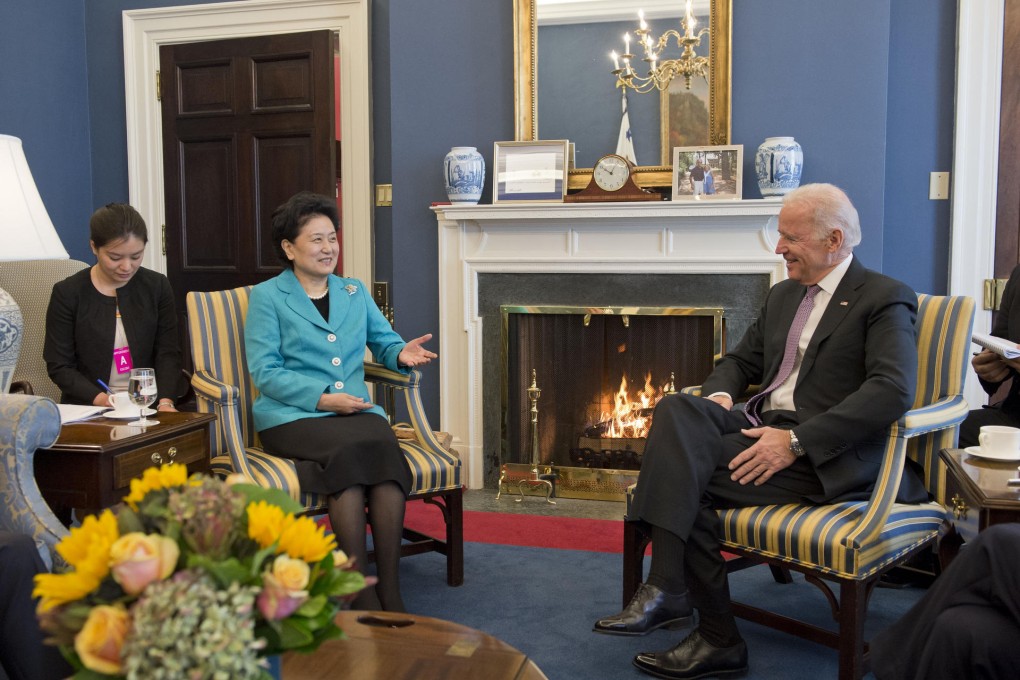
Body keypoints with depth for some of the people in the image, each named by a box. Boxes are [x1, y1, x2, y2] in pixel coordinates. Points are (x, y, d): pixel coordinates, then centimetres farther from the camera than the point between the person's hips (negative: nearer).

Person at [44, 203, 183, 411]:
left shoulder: (157, 286, 7)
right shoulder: (67, 293, 0)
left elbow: (167, 353, 4)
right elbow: (59, 365, 1)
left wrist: (165, 401, -13)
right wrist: (99, 399, -16)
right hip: (87, 409, -1)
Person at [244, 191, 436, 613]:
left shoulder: (354, 292, 22)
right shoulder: (267, 297, 7)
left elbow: (383, 341, 24)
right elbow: (265, 372, -2)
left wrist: (402, 354, -2)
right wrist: (323, 399, -13)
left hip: (355, 411, 4)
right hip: (291, 417, -3)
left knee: (384, 443, -32)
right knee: (349, 448, -36)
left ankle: (389, 588, -31)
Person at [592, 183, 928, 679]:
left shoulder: (884, 300, -3)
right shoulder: (783, 295, 22)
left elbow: (893, 391, -18)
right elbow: (740, 360, 28)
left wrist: (796, 441, -24)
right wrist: (718, 395, 2)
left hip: (825, 453, -7)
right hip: (761, 425, 7)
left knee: (687, 479, -24)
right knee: (674, 408, -24)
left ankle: (718, 640, -15)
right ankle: (665, 588, -31)